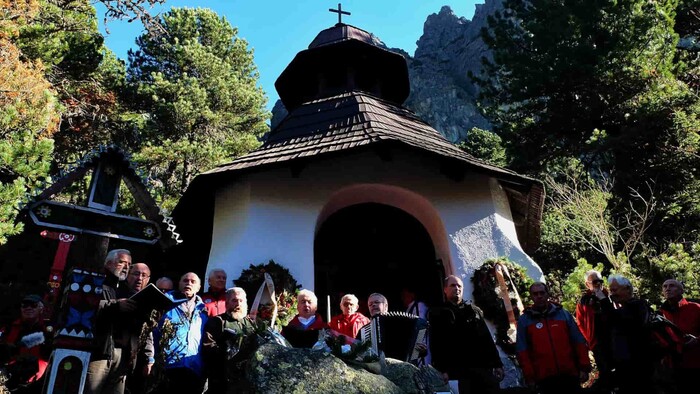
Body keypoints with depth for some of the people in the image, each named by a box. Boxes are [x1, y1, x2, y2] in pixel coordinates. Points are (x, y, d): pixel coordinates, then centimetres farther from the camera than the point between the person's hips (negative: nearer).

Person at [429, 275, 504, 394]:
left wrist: (497, 364, 9)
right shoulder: (437, 313, 7)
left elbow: (487, 339, 18)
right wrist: (442, 369, -13)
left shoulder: (474, 310, 21)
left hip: (484, 366, 4)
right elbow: (436, 344, -3)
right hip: (461, 371, -4)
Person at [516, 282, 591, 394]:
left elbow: (579, 342, 7)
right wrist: (529, 376, -5)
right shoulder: (524, 320, 1)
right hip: (544, 378, -1)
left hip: (569, 374, 2)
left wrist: (584, 367, 2)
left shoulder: (564, 314, 6)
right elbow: (522, 350, 0)